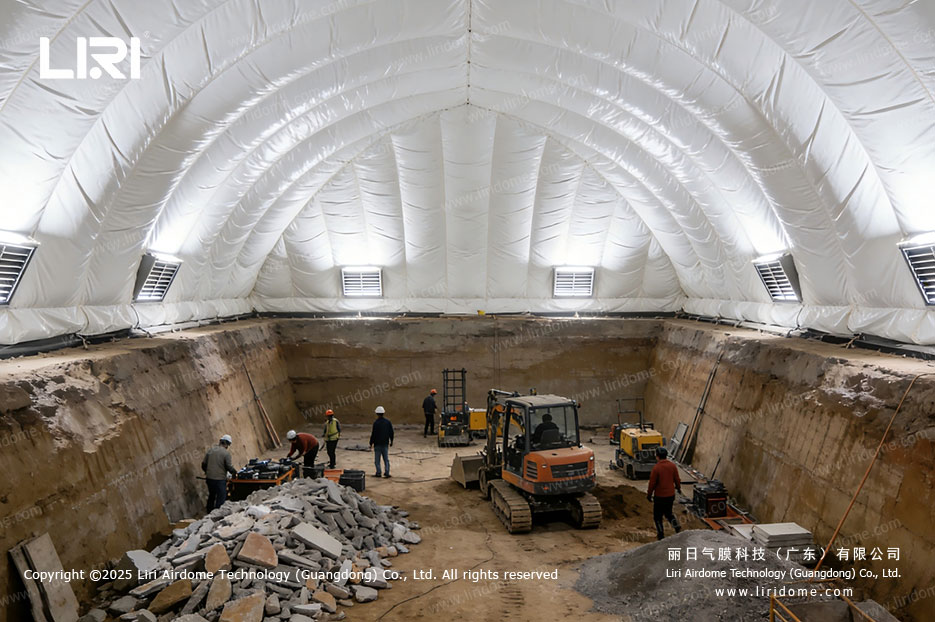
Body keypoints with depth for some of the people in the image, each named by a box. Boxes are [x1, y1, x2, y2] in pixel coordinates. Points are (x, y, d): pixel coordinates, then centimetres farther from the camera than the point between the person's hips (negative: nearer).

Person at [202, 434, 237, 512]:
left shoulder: (210, 450, 5)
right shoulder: (226, 453, -12)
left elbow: (204, 464, 10)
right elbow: (229, 467, -12)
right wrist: (234, 472, 8)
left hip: (209, 479, 6)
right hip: (220, 479, -6)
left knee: (211, 497, 23)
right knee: (221, 499, 3)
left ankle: (209, 514, 34)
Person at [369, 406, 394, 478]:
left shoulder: (376, 423, -15)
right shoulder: (388, 422, 0)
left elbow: (373, 434, -14)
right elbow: (391, 432, 5)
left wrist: (371, 443, -4)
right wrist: (391, 441, 16)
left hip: (377, 444, -4)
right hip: (385, 443, 4)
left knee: (377, 459, 7)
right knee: (386, 459, 11)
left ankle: (378, 473, 8)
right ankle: (387, 472, 6)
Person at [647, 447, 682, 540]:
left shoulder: (656, 468, -20)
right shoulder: (672, 465, -5)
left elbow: (652, 483, -14)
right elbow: (677, 479, 5)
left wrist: (649, 495, -1)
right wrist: (678, 488, 25)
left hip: (660, 496, -5)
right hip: (671, 495, 5)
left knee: (657, 516, 12)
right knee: (668, 513, 25)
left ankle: (661, 535, 16)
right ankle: (677, 527, 9)